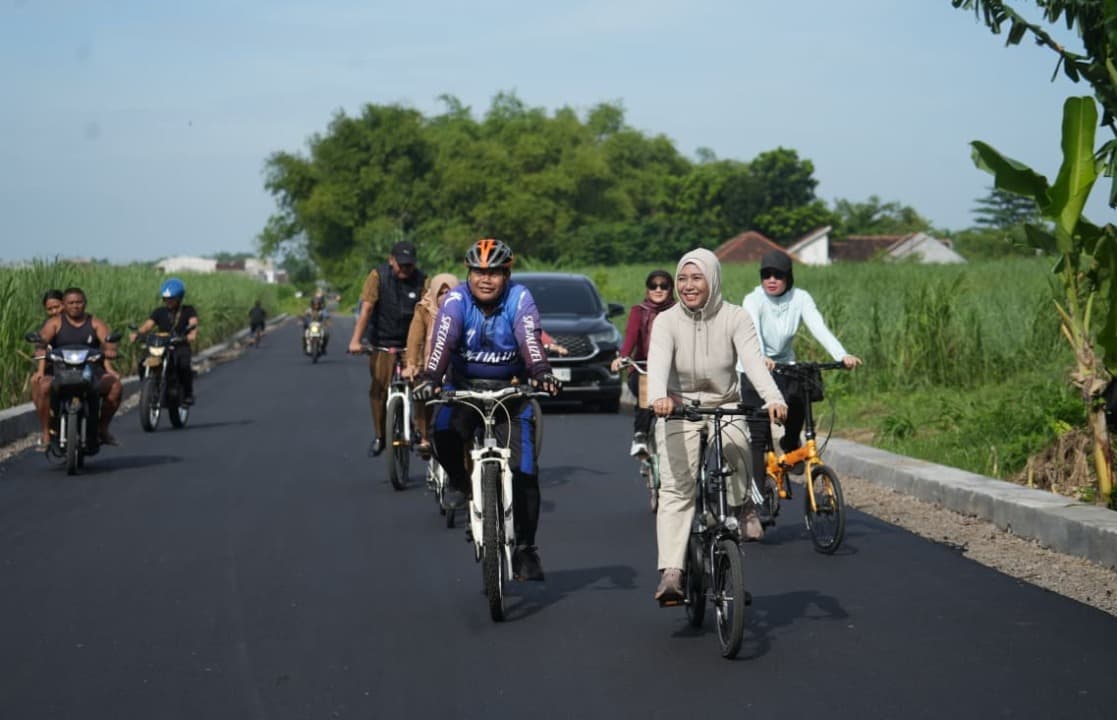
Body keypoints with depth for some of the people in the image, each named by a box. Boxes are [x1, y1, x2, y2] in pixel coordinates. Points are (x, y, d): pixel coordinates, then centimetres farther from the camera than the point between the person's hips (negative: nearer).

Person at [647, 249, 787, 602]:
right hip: (679, 410, 0)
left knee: (735, 448, -33)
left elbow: (753, 360, -19)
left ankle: (740, 508, -5)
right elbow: (658, 362, -23)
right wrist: (659, 396, -45)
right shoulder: (666, 321, -6)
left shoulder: (735, 318, -5)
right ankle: (671, 573, -20)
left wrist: (773, 398, -38)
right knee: (675, 489, -14)